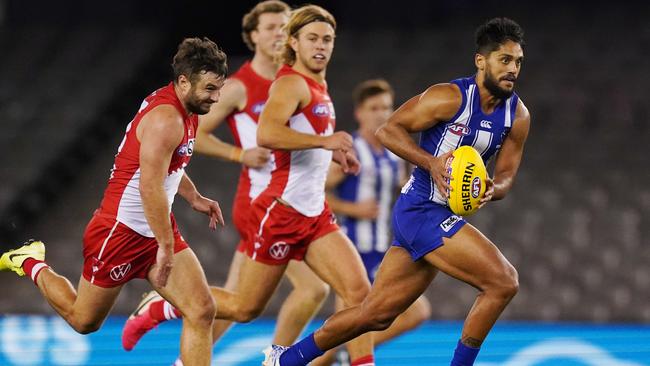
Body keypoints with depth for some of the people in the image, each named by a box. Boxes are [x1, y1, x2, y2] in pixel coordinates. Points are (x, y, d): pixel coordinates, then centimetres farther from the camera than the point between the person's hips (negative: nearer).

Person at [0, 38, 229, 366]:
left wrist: (194, 198, 23)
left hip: (157, 231, 9)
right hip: (120, 232, -9)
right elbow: (150, 188, -30)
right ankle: (33, 266, 36)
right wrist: (166, 247, -30)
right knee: (83, 321, 10)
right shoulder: (165, 119, -25)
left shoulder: (184, 110, 6)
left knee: (202, 311, -8)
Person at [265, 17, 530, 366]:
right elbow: (388, 130, -11)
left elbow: (505, 175, 10)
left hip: (443, 216, 8)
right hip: (421, 210, -8)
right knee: (503, 281, -19)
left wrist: (494, 189, -14)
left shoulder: (518, 116, 5)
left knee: (376, 314, 13)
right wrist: (432, 162, -24)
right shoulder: (450, 97, -15)